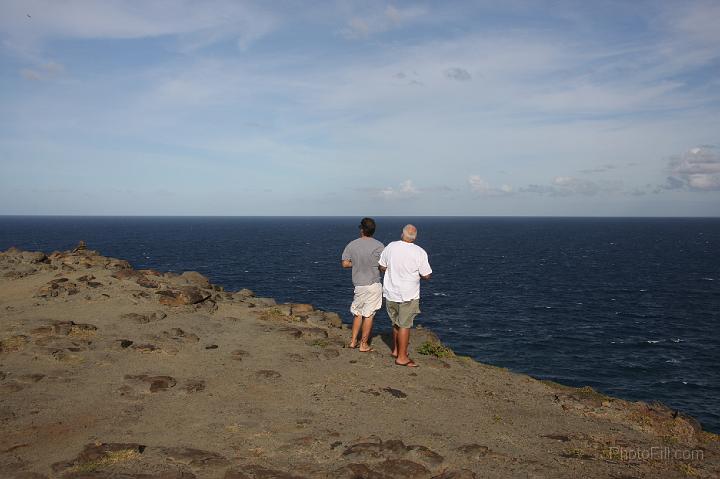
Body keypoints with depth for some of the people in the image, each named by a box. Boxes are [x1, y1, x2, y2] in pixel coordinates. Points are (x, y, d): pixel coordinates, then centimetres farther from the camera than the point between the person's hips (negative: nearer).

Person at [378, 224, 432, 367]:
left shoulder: (390, 247, -5)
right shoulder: (420, 252, -14)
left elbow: (382, 268, 4)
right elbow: (426, 276, -10)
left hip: (391, 292, 4)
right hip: (408, 296, -4)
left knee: (396, 322, 20)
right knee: (404, 325, 3)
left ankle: (396, 350, 32)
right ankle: (402, 357, 7)